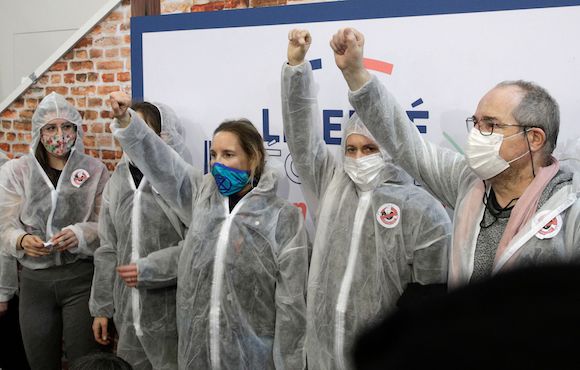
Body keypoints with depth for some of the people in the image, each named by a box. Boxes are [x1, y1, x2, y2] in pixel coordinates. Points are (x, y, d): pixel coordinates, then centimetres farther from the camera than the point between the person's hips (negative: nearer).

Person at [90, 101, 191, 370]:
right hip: (127, 314, 5)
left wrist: (150, 268, -18)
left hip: (171, 315, -5)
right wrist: (101, 308, 13)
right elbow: (108, 251, 12)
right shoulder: (117, 182, 7)